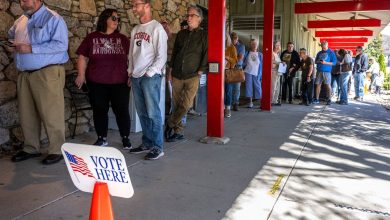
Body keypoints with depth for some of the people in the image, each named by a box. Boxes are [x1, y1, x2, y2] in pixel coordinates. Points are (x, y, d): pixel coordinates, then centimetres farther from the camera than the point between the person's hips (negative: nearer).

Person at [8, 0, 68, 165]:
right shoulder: (20, 21, 18)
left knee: (51, 113, -5)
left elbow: (61, 45, -16)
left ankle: (57, 150, 5)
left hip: (48, 73, -7)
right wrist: (13, 44, 8)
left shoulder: (53, 19, -4)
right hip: (25, 74, 7)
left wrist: (31, 48, -17)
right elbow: (10, 36, 33)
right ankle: (31, 148, 23)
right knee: (26, 114, 10)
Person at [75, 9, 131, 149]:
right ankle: (102, 138, 21)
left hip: (119, 82, 0)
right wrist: (81, 75, -5)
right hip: (97, 83, 0)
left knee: (122, 110, 1)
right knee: (99, 110, 8)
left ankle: (125, 138, 14)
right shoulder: (92, 38, 7)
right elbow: (83, 57, 6)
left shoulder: (122, 39, 9)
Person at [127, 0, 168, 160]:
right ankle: (147, 144, 18)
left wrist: (149, 73, -13)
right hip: (136, 77, 7)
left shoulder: (157, 28, -6)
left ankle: (158, 147, 2)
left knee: (153, 113, -6)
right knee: (142, 113, 10)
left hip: (151, 77, -7)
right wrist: (130, 72, 13)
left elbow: (162, 56, -11)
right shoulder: (135, 30, 16)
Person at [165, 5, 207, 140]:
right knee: (177, 104, 5)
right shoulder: (181, 34, 15)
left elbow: (206, 54, -1)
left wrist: (200, 71, -8)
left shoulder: (204, 35, 3)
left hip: (192, 76, -4)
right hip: (177, 75, 4)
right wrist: (171, 69, 13)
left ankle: (170, 124, 6)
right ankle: (178, 131, 16)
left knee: (186, 104, -13)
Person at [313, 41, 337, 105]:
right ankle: (317, 99, 8)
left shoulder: (331, 53, 1)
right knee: (318, 84, 2)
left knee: (328, 85, -4)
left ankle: (329, 99, 1)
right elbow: (316, 61, 19)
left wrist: (325, 63, -16)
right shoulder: (319, 53, 16)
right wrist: (319, 62, -5)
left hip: (326, 71, -4)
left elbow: (334, 62, -4)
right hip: (319, 71, 4)